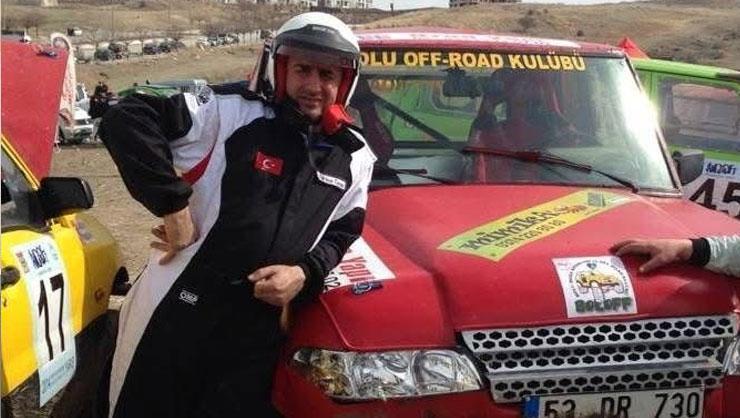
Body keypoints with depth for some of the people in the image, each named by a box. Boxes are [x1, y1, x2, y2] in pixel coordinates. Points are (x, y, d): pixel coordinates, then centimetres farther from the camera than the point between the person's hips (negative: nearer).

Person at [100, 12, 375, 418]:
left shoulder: (354, 158, 7)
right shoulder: (232, 112, -8)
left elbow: (343, 232, 16)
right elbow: (126, 118, -14)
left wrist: (305, 273, -5)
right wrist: (174, 206, -18)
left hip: (258, 331, 4)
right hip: (177, 313, -3)